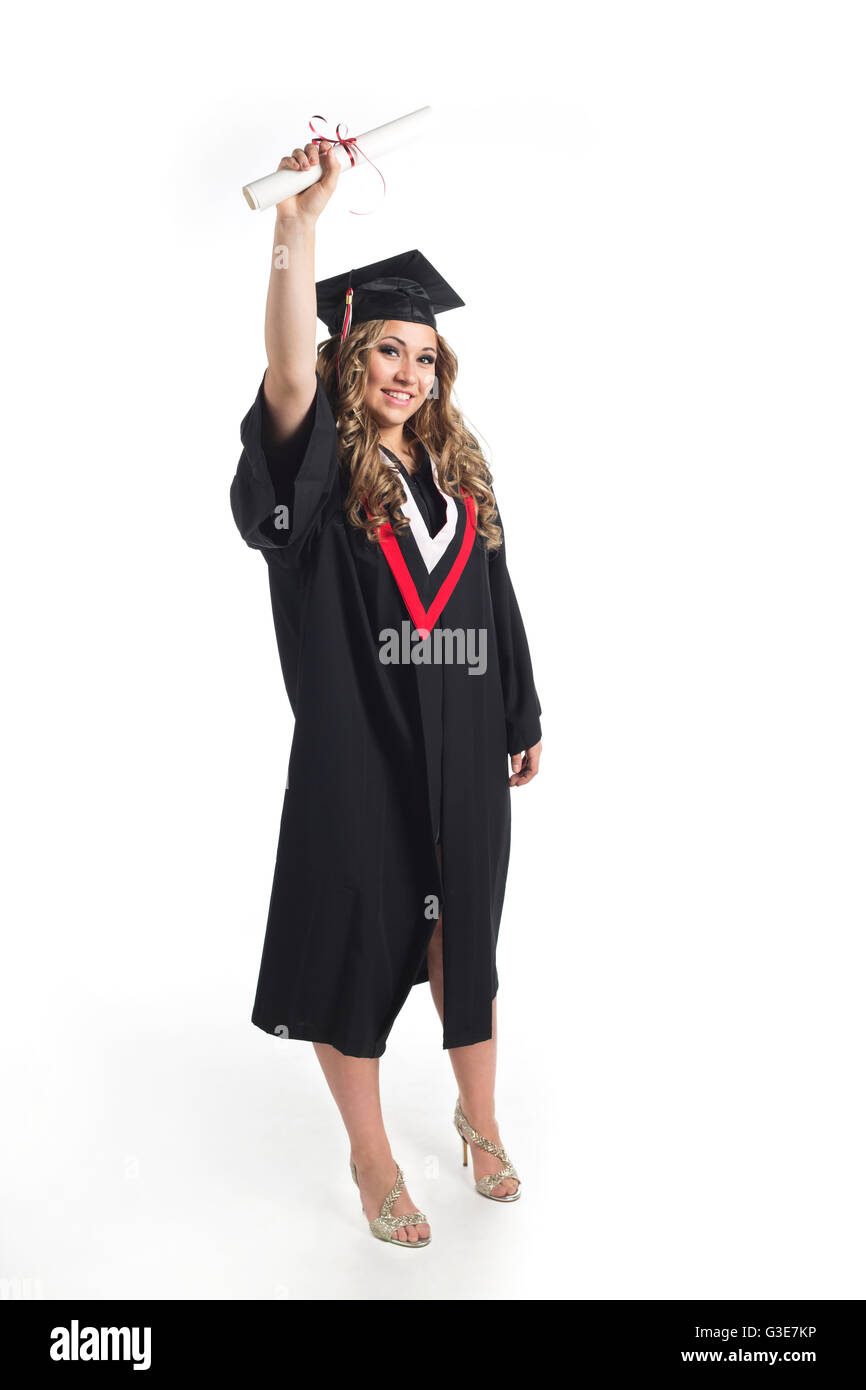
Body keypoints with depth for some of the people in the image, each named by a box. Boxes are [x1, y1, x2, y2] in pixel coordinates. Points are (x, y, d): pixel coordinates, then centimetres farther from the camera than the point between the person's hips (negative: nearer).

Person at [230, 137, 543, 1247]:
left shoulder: (460, 473, 10)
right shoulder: (321, 468, -4)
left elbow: (495, 604, 13)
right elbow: (288, 375, -26)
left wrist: (523, 720, 15)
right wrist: (299, 224, -32)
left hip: (464, 747, 5)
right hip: (356, 747, -4)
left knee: (464, 933, 16)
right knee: (357, 940, 7)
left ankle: (478, 1118, 40)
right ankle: (370, 1158, 28)